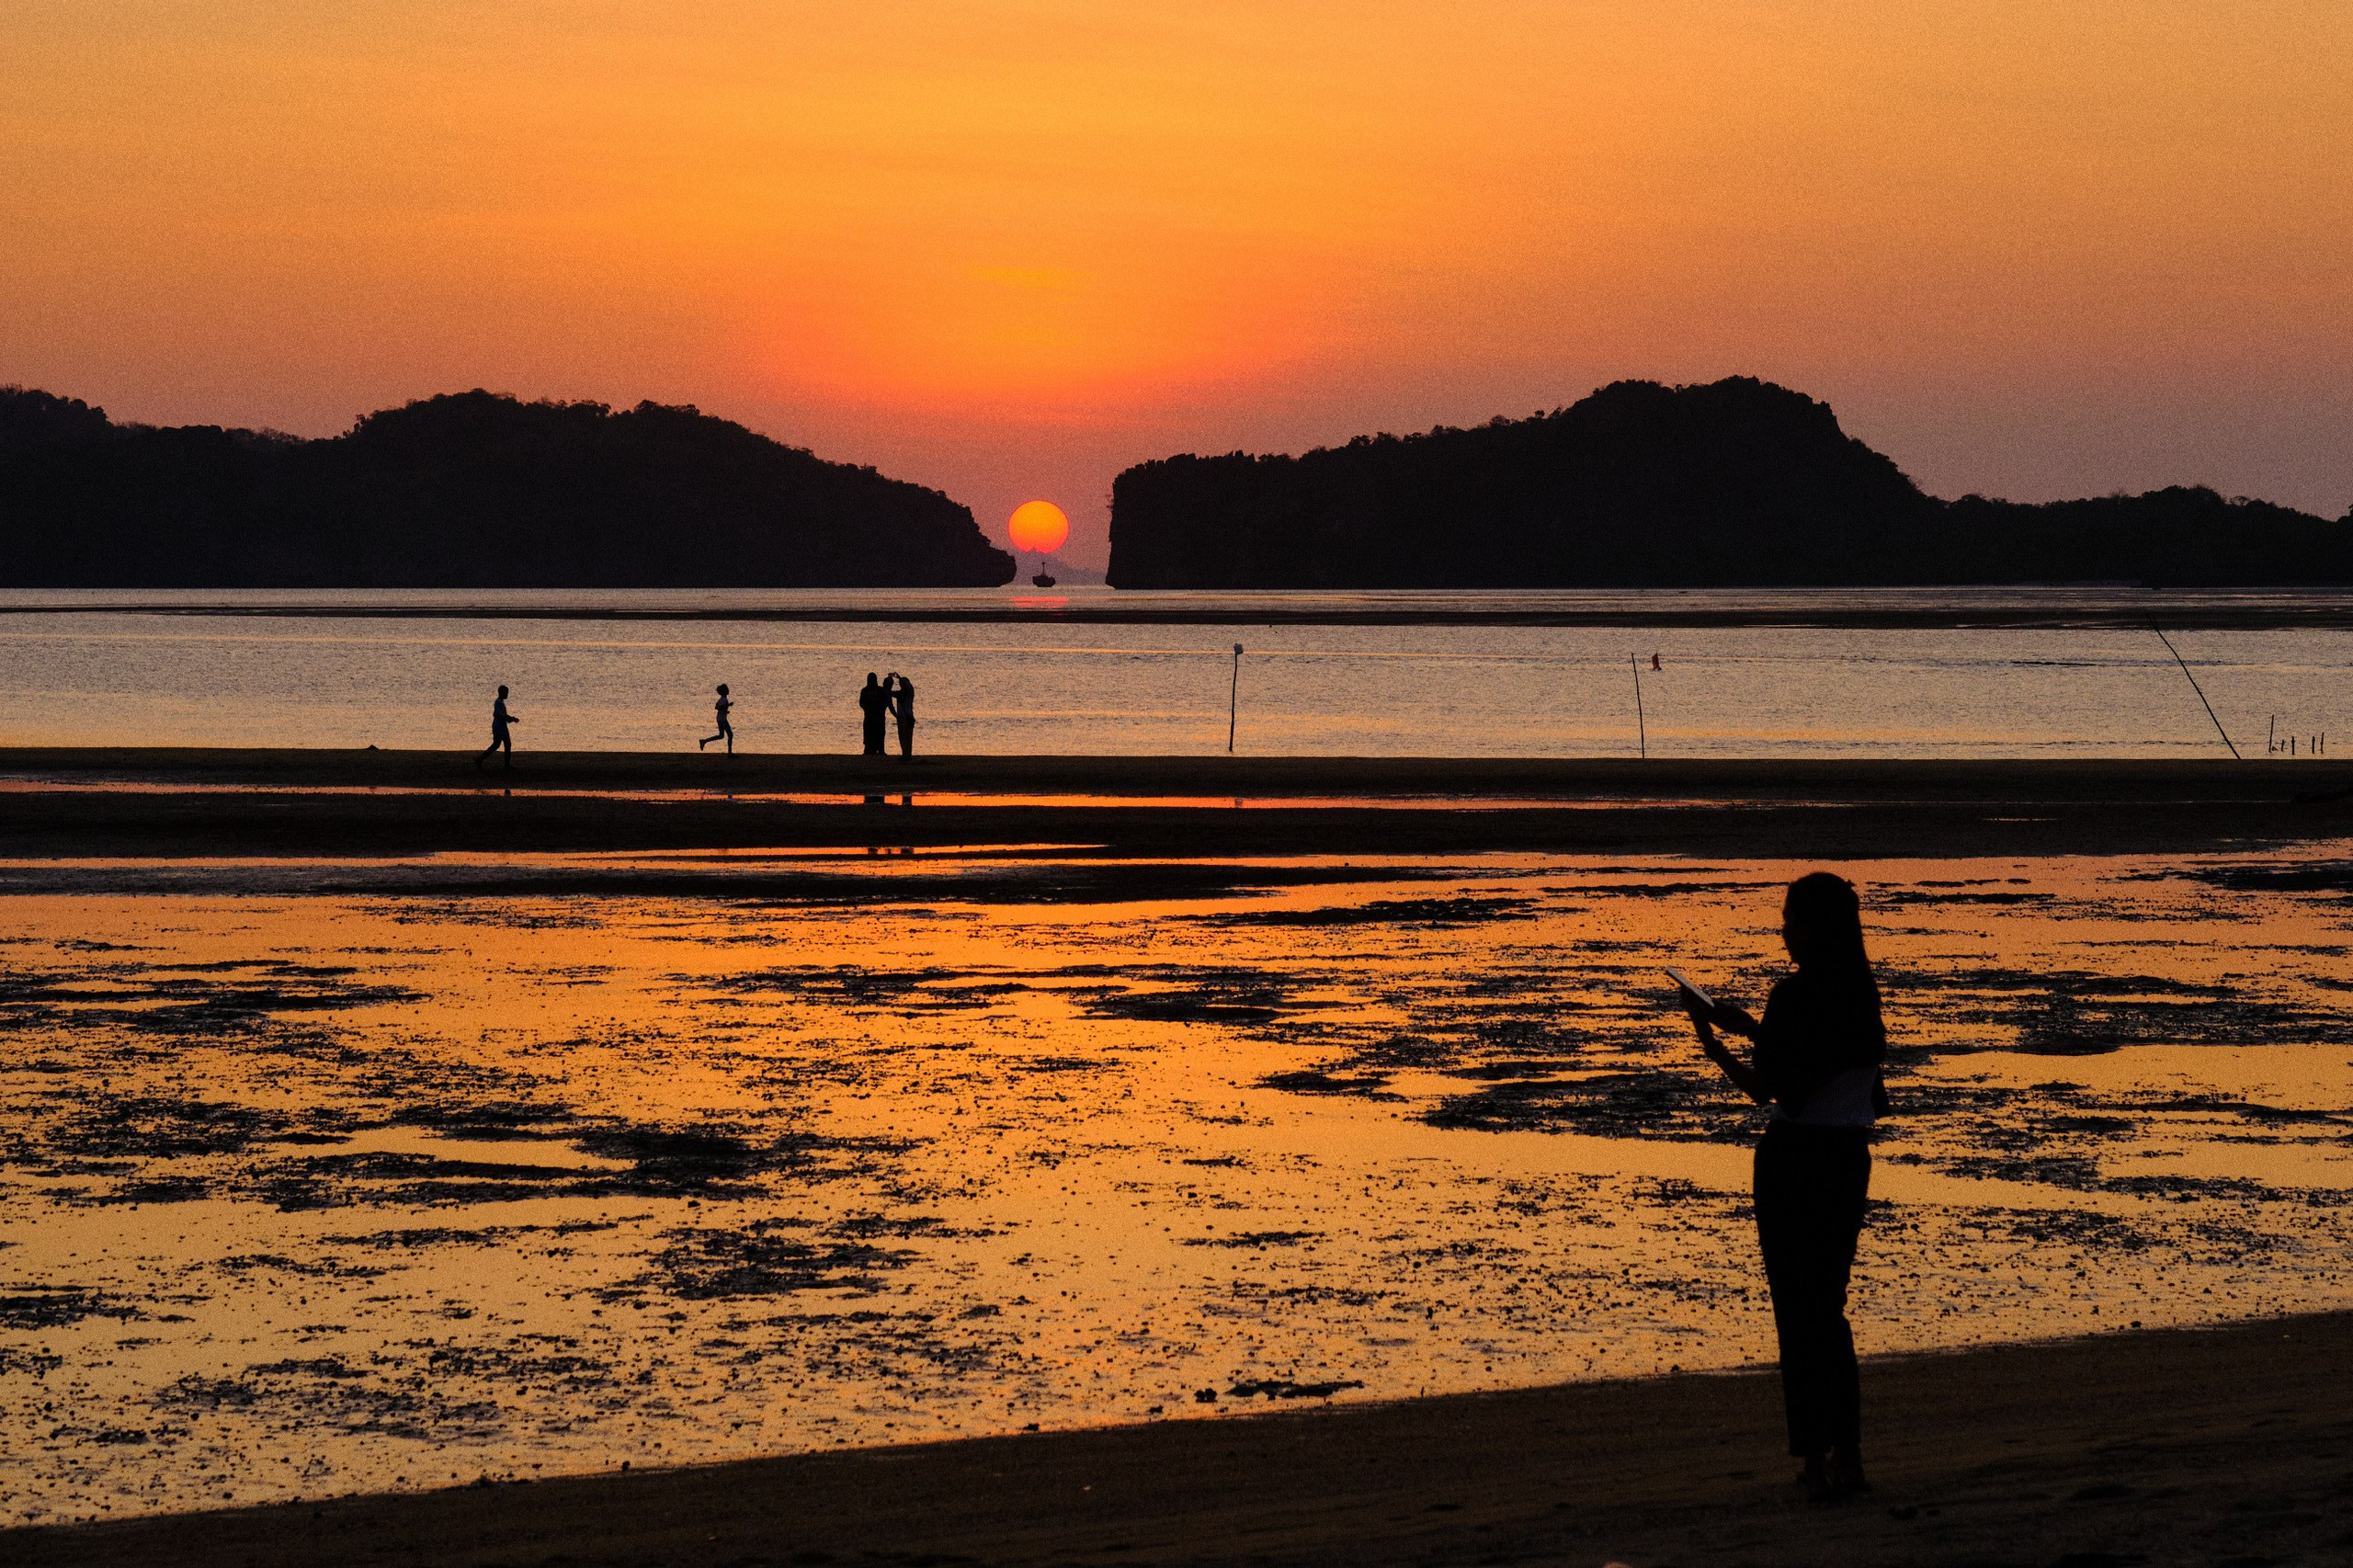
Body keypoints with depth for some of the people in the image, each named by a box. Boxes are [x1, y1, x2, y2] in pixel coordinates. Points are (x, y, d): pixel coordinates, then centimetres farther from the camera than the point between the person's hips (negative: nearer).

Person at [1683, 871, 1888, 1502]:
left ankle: (1817, 1458, -1)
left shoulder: (1794, 995, -16)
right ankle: (1848, 1456, 16)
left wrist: (1712, 1043, 0)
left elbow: (1765, 1089, -13)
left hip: (1795, 1158, -7)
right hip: (1849, 1157, 7)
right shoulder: (1861, 993, 8)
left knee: (1798, 1312, 0)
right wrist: (1748, 1028, 24)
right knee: (1829, 1307, 17)